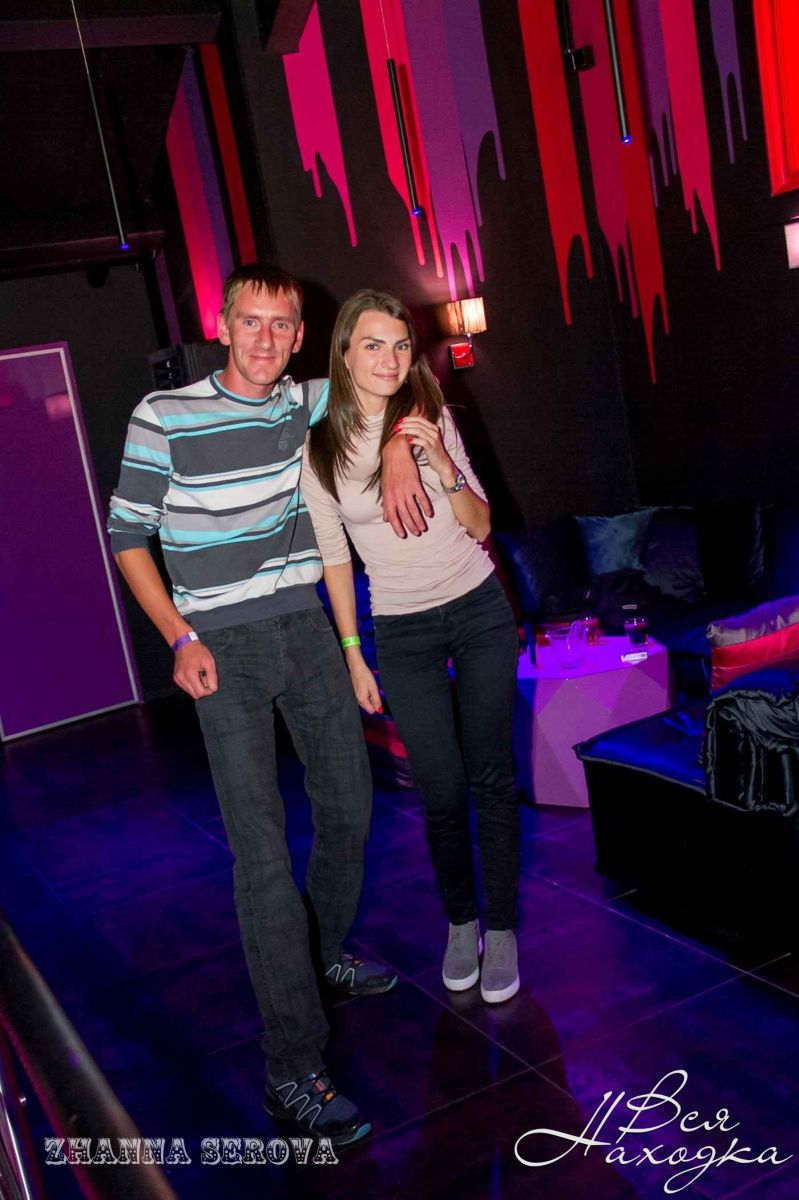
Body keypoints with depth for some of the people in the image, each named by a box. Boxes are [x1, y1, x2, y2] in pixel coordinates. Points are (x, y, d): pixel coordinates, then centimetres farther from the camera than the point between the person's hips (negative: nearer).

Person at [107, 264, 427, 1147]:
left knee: (349, 807, 16)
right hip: (223, 649, -5)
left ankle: (324, 955, 42)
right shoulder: (163, 417, -10)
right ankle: (293, 1070, -3)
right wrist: (181, 638, -14)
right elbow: (127, 536, -4)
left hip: (306, 628, 6)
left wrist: (397, 456, -4)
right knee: (261, 848, -10)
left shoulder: (305, 403, 3)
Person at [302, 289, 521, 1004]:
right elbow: (335, 557, 2)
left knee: (493, 777, 4)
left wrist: (443, 466, -20)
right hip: (403, 631, -1)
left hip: (480, 610, 1)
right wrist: (354, 658, 3)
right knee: (442, 792, 1)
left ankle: (502, 929, 20)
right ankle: (460, 922, 26)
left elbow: (480, 527, -2)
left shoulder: (433, 420, -3)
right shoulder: (319, 449, -6)